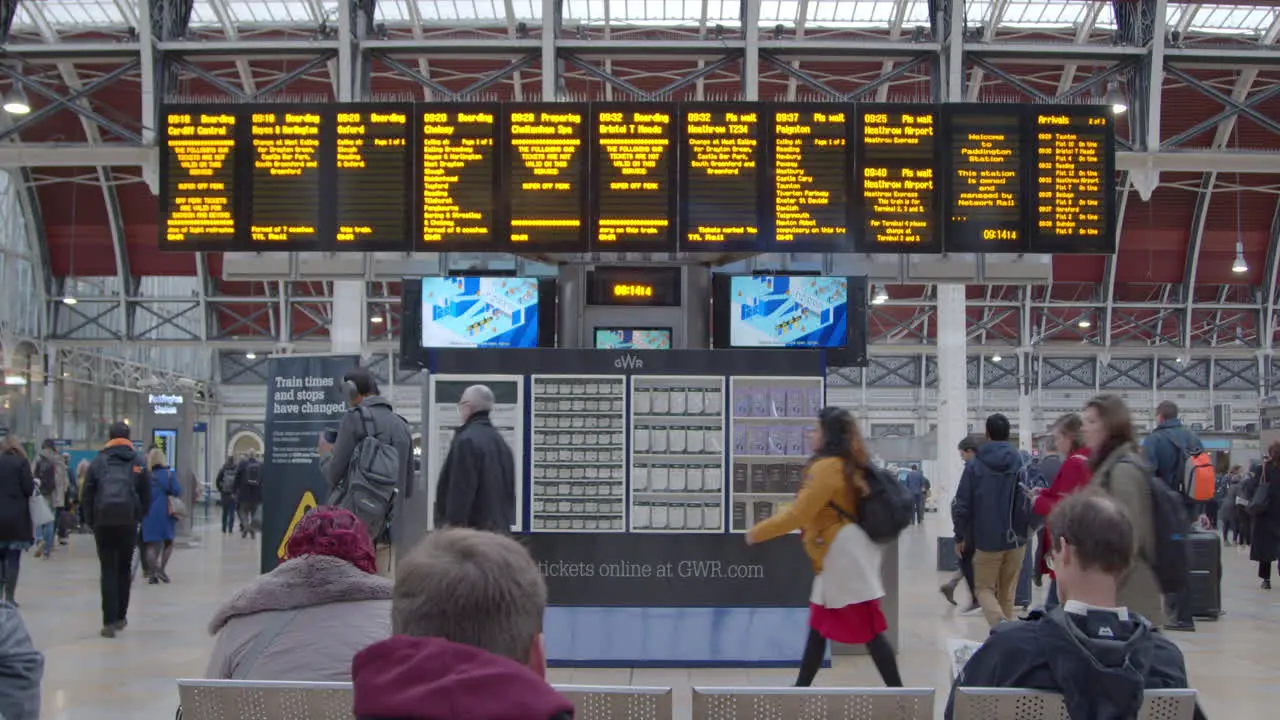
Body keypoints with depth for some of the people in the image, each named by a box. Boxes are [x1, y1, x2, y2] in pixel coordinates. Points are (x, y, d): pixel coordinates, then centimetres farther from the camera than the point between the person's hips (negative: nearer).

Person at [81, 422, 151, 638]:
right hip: (128, 522, 1)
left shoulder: (98, 462, 4)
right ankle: (121, 617, 19)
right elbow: (146, 496, 5)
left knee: (108, 570, 0)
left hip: (103, 521, -1)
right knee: (124, 569, 13)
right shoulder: (138, 463, 7)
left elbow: (87, 494, 3)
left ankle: (109, 622, -8)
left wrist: (91, 521, 11)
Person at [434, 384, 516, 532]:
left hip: (472, 527, -9)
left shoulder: (467, 440, -13)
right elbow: (509, 489, 21)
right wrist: (506, 522, 25)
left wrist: (454, 527, -17)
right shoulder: (499, 441, 16)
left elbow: (461, 491, -18)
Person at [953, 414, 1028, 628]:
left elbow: (962, 505, -6)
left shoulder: (975, 466, -7)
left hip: (986, 540, -2)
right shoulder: (1022, 464, -3)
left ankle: (1000, 624, -19)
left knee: (984, 588, 8)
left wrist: (960, 536, 5)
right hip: (1015, 539, 2)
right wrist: (1025, 530, 14)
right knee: (1007, 592, 14)